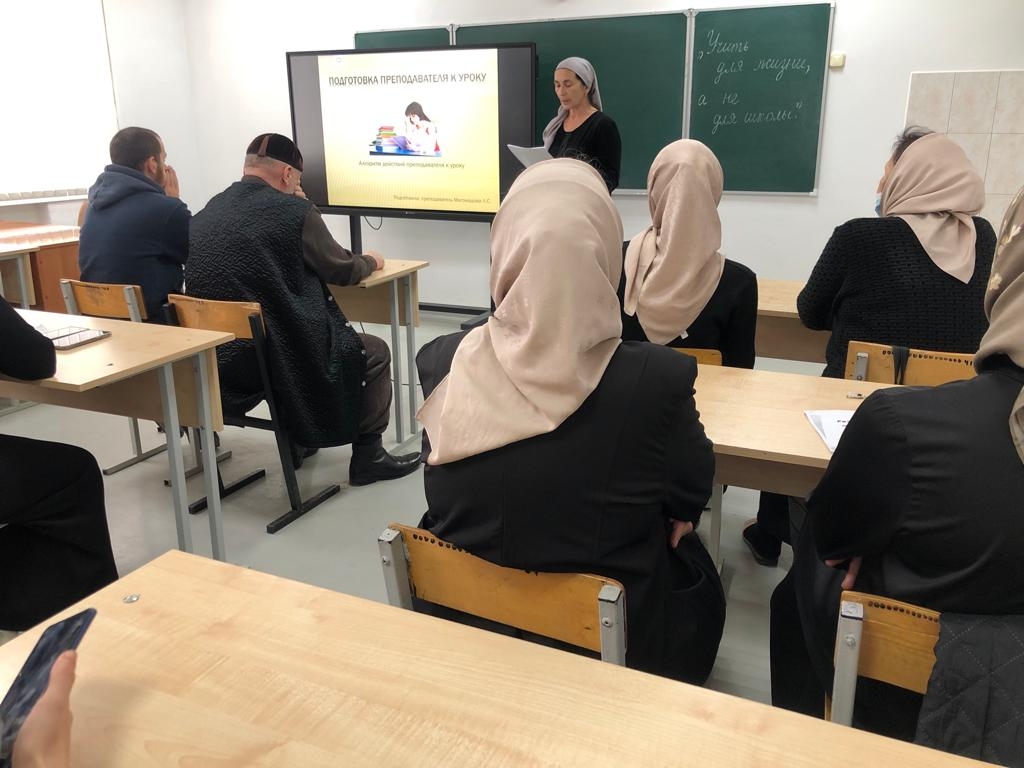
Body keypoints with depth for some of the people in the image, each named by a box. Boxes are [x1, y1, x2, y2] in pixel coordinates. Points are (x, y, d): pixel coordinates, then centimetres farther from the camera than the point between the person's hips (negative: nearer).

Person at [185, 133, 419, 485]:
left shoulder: (206, 213, 8)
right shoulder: (293, 210, -12)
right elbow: (341, 270, 1)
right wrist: (371, 261, 22)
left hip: (221, 361, 8)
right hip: (278, 357, -8)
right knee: (374, 351, 14)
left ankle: (298, 441, 41)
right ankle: (367, 456, 18)